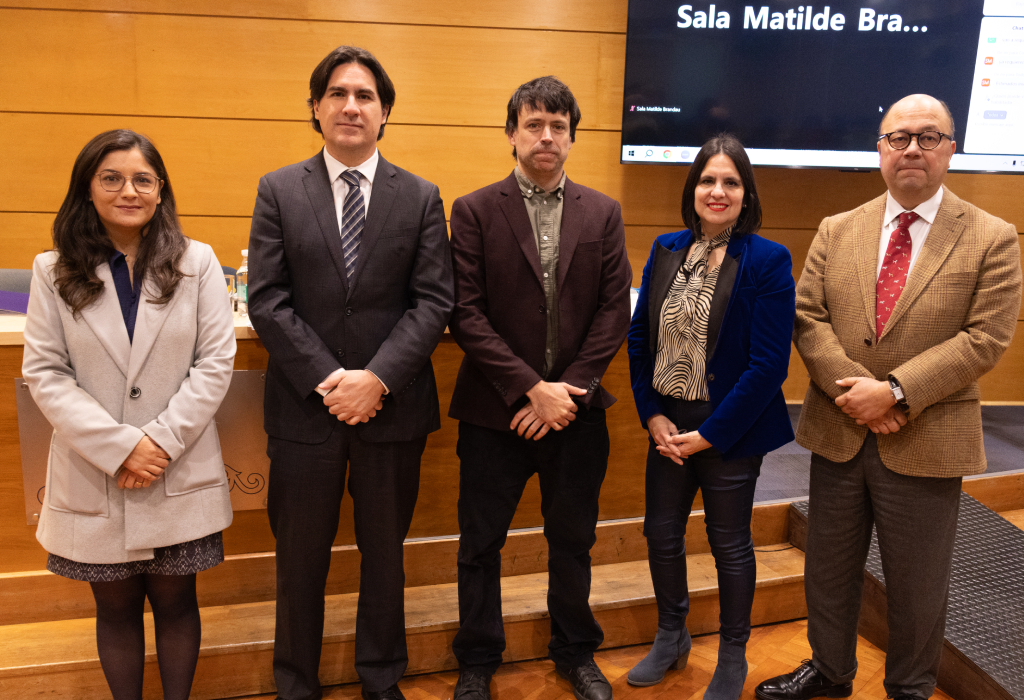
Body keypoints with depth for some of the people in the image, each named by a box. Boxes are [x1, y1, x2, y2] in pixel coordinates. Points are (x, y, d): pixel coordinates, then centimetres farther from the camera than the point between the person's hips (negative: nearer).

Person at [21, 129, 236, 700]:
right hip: (93, 476, 1)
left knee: (175, 601, 13)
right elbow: (45, 374, -3)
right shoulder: (55, 272, 1)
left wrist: (162, 440, -13)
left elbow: (216, 362, -4)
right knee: (116, 608, 15)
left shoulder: (196, 262, -1)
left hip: (180, 475, 0)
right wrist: (117, 447, -13)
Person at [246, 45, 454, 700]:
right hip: (305, 405, 0)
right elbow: (267, 299, -5)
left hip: (392, 405, 1)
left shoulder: (421, 198, 3)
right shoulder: (279, 190, 3)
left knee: (385, 550, 16)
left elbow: (434, 300, -4)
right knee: (300, 555, 13)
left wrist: (377, 377, -16)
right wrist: (326, 379, -14)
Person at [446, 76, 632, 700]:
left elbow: (615, 310, 0)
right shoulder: (474, 211, -2)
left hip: (578, 410, 2)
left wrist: (569, 388, -10)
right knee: (481, 544, 11)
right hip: (495, 412, -2)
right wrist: (530, 388, -15)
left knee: (573, 541, 17)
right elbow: (466, 313, -10)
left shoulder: (603, 213, 5)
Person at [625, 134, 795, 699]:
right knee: (661, 534, 16)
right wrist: (653, 416, -4)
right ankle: (671, 637, 41)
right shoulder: (666, 250, 2)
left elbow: (769, 365, -16)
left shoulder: (767, 261, -13)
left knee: (729, 544, 12)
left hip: (730, 431, -4)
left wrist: (708, 435, -15)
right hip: (667, 425, 5)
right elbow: (639, 337, 5)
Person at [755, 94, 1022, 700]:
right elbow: (807, 317, -2)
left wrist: (894, 391, -20)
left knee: (917, 583, 13)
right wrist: (853, 389, -16)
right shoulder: (837, 231, 5)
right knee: (830, 567, 18)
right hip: (838, 433, 3)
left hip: (926, 442, -3)